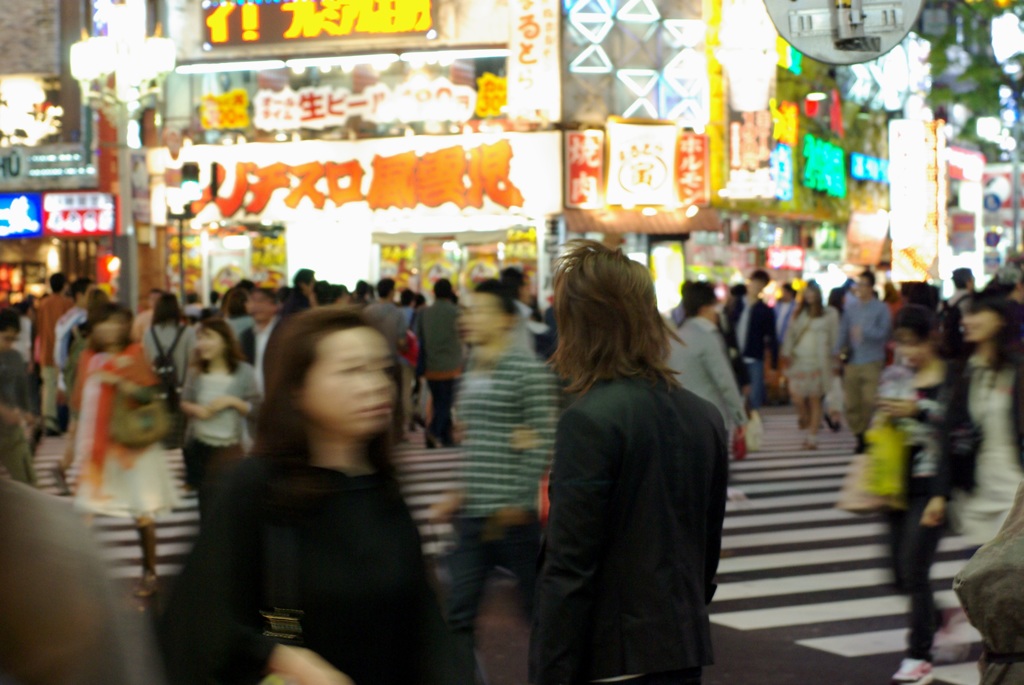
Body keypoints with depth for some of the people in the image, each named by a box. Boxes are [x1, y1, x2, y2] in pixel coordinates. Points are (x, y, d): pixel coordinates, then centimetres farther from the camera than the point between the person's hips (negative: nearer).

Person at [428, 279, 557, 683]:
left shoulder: (528, 371, -10)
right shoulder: (471, 371, 13)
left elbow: (544, 442, -14)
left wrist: (518, 502, -16)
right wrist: (461, 495, 17)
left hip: (514, 515, -7)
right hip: (472, 515, 7)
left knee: (538, 607, 7)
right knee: (458, 615, 1)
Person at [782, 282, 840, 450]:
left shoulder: (829, 314, 4)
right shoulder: (799, 314, 13)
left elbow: (834, 339, 4)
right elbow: (791, 334, 11)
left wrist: (834, 363, 0)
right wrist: (787, 353, -4)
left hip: (818, 363, -2)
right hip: (798, 361, 2)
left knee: (815, 400, -2)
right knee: (798, 399, -8)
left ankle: (812, 437, 2)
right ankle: (807, 428, 16)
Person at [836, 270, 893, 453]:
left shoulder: (881, 309, 3)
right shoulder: (850, 309, 16)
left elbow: (883, 333, -8)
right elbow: (843, 332, 12)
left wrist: (864, 332, -22)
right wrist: (838, 351, -3)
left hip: (872, 362, -4)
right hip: (852, 362, 4)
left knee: (870, 402, -13)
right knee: (852, 403, 2)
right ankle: (860, 438, 14)